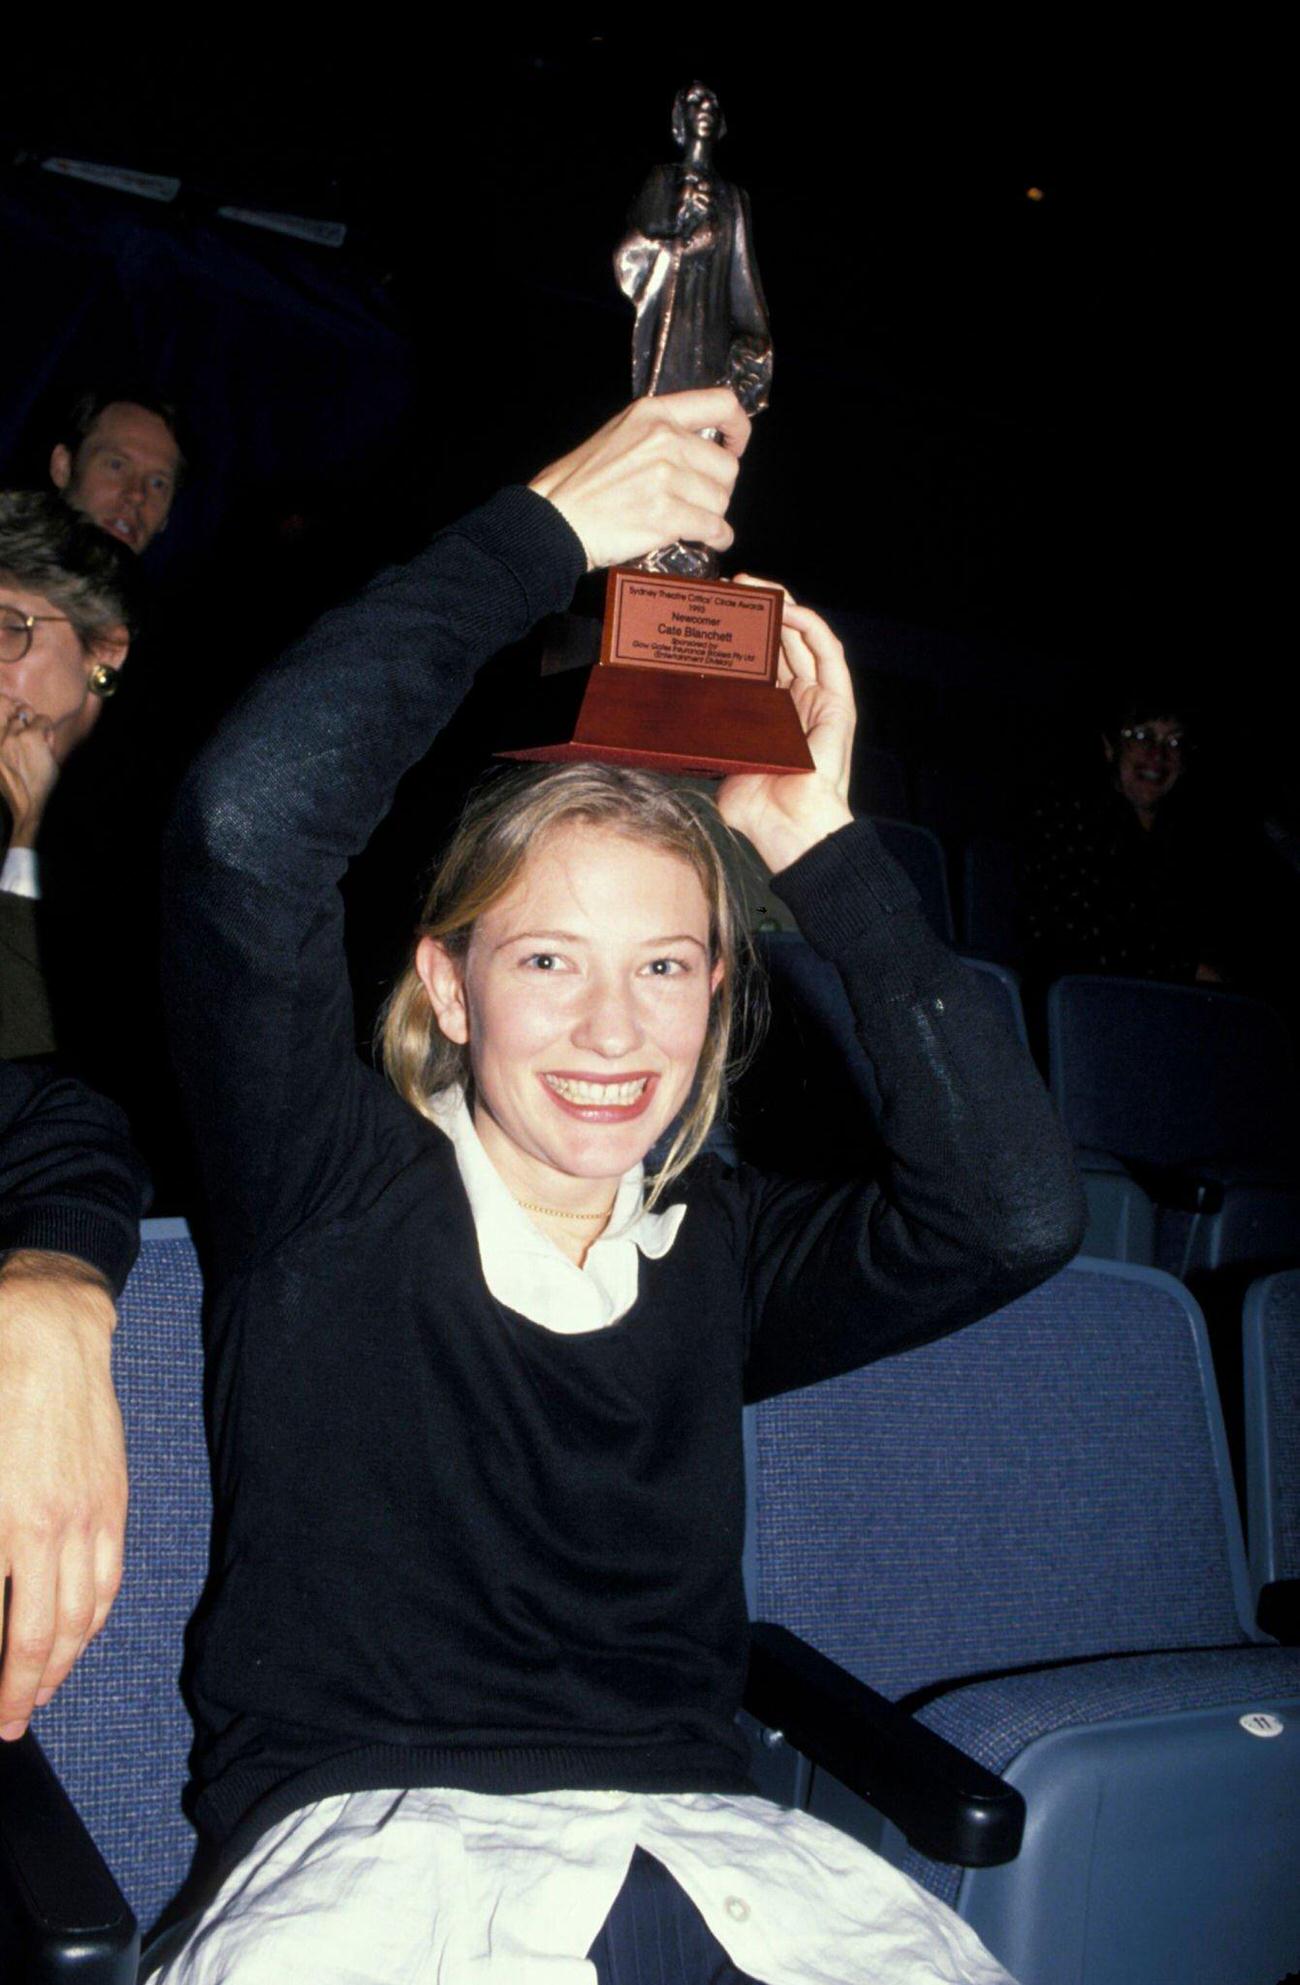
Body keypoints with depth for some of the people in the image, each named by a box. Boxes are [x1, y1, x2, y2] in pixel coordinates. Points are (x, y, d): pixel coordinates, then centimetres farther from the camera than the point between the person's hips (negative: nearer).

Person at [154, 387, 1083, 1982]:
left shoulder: (722, 1252, 12)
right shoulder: (334, 1194, 2)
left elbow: (1014, 1209, -5)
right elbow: (248, 825, -13)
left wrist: (820, 853, 0)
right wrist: (547, 530, -8)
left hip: (700, 1836, 4)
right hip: (366, 1835, -3)